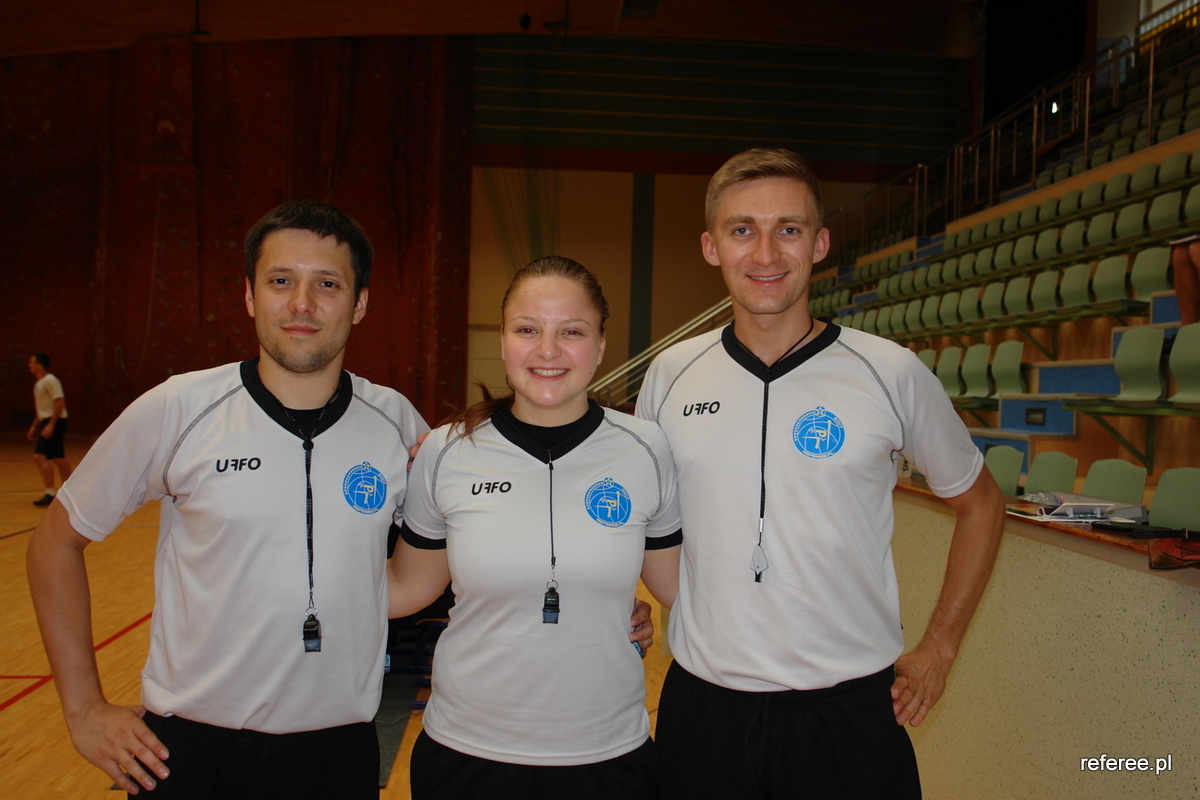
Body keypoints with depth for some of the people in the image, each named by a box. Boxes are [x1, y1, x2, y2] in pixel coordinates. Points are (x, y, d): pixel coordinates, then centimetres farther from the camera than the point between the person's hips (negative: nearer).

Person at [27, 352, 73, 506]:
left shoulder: (50, 381, -13)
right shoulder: (39, 383, 17)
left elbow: (60, 402, -21)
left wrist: (50, 425, -25)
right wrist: (34, 426, 22)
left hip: (54, 422, -10)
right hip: (46, 421, 10)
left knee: (39, 456, -15)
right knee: (58, 458, 13)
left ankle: (49, 492, -14)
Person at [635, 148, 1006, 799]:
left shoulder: (892, 373, -6)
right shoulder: (670, 374, 0)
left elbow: (978, 505, 8)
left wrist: (937, 650, 6)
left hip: (851, 707, -1)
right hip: (701, 701, 2)